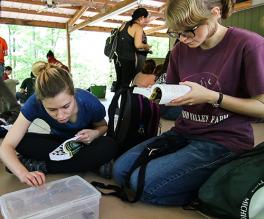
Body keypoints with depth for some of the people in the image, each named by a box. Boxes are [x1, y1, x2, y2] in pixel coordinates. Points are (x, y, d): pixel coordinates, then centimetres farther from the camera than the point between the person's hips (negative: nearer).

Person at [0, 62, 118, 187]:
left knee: (109, 147, -33)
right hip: (57, 142, 1)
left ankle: (40, 166, -21)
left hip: (83, 144, 0)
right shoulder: (35, 103, -30)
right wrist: (24, 173, -50)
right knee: (21, 142, -26)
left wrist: (95, 133, -30)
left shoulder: (90, 103, -31)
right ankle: (87, 162, -19)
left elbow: (103, 126, -7)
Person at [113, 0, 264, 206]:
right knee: (120, 169, -1)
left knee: (143, 182, -18)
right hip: (183, 133, 7)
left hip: (224, 140, -7)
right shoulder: (181, 49, 4)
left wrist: (211, 96, -21)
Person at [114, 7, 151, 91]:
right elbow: (137, 45, -23)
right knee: (125, 83, 0)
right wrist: (146, 46, -2)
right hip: (128, 59, -7)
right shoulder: (139, 28, -8)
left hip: (118, 57, 7)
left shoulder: (125, 24, 11)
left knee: (119, 82, 16)